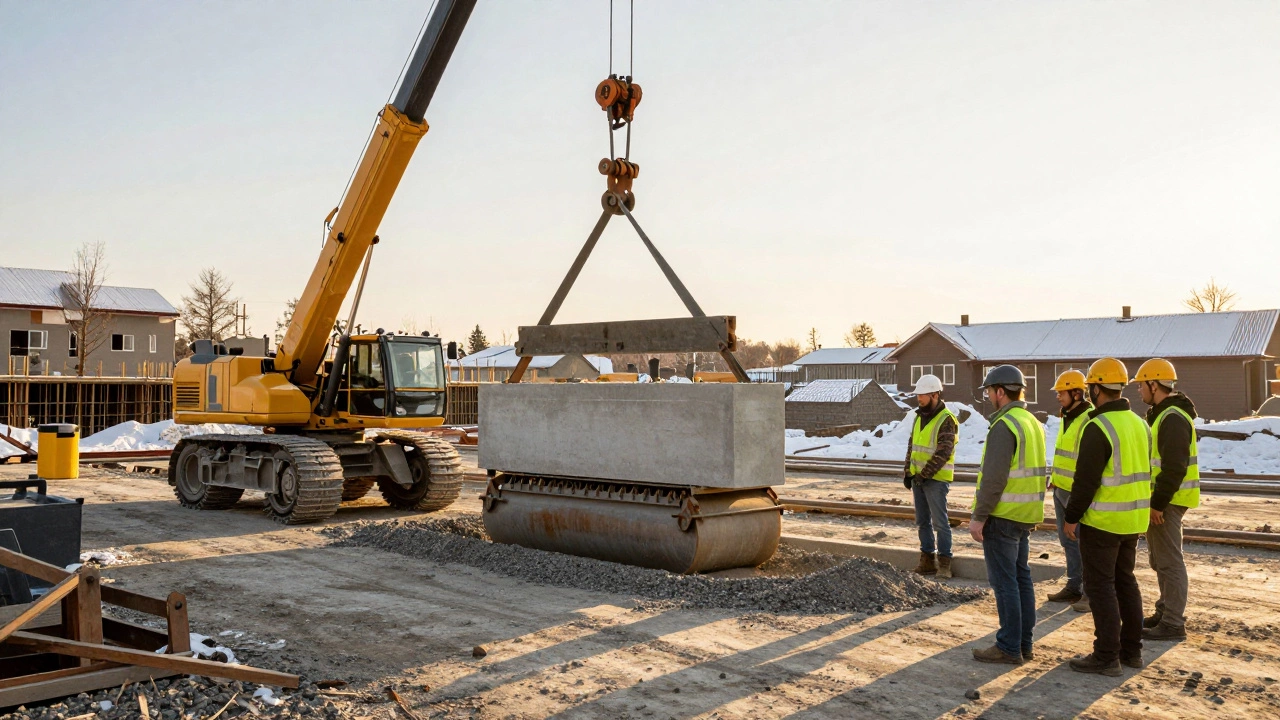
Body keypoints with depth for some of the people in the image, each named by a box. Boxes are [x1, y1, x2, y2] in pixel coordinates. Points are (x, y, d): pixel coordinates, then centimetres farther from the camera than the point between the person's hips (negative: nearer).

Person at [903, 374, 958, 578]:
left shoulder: (946, 420, -13)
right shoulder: (920, 416, 12)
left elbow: (943, 452, -18)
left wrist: (925, 474, -19)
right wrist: (908, 472, 9)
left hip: (936, 479, -8)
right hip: (918, 477, 8)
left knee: (939, 521, -4)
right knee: (922, 521, 11)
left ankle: (944, 563, 3)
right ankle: (927, 561, 19)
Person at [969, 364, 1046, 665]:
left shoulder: (1004, 426, -18)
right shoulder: (1033, 423, 12)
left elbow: (994, 477, -22)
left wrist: (978, 517, -17)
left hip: (1002, 516, -9)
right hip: (1025, 515, 9)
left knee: (1004, 581, -3)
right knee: (1021, 577, 14)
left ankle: (1009, 647, 3)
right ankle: (1024, 643, 21)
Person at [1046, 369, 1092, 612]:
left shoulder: (1089, 421, -17)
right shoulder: (1066, 418, 13)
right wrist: (1054, 480, 21)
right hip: (1060, 490, 10)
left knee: (1084, 544, -1)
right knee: (1068, 542, 16)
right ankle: (1073, 587, 26)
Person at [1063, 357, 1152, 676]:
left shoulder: (1098, 428, -19)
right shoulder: (1138, 424, 8)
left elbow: (1086, 479, -21)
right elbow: (1145, 474, 15)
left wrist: (1072, 517, -11)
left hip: (1102, 520, -8)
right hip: (1133, 519, 9)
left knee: (1100, 584, -1)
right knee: (1124, 580, 17)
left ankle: (1106, 656, 3)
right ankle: (1132, 649, 24)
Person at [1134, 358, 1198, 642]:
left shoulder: (1173, 418, -19)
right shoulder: (1160, 414, 15)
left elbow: (1174, 467, -25)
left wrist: (1158, 503, -23)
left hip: (1167, 501, -11)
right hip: (1159, 498, 11)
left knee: (1169, 561, -5)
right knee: (1159, 559, 18)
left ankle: (1173, 624, 1)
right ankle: (1166, 611, 30)